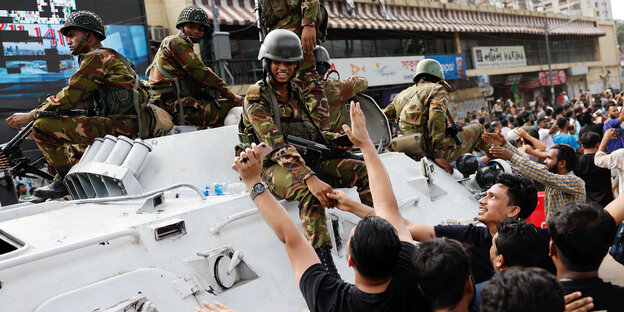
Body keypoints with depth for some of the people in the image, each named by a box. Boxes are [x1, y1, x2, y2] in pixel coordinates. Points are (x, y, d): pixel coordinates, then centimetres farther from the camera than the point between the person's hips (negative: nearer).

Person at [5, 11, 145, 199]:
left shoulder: (97, 57, -7)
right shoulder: (109, 57, 25)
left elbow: (70, 96, -12)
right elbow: (77, 99, 25)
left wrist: (30, 116, -4)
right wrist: (41, 110, 20)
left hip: (118, 125, -10)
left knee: (43, 125, -13)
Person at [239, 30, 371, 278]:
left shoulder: (296, 90, 13)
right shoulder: (256, 97, -9)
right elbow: (276, 145, -23)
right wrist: (310, 178, -36)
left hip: (308, 160, 7)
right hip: (274, 167, -7)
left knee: (363, 170, -11)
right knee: (309, 192, -39)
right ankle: (325, 265, -43)